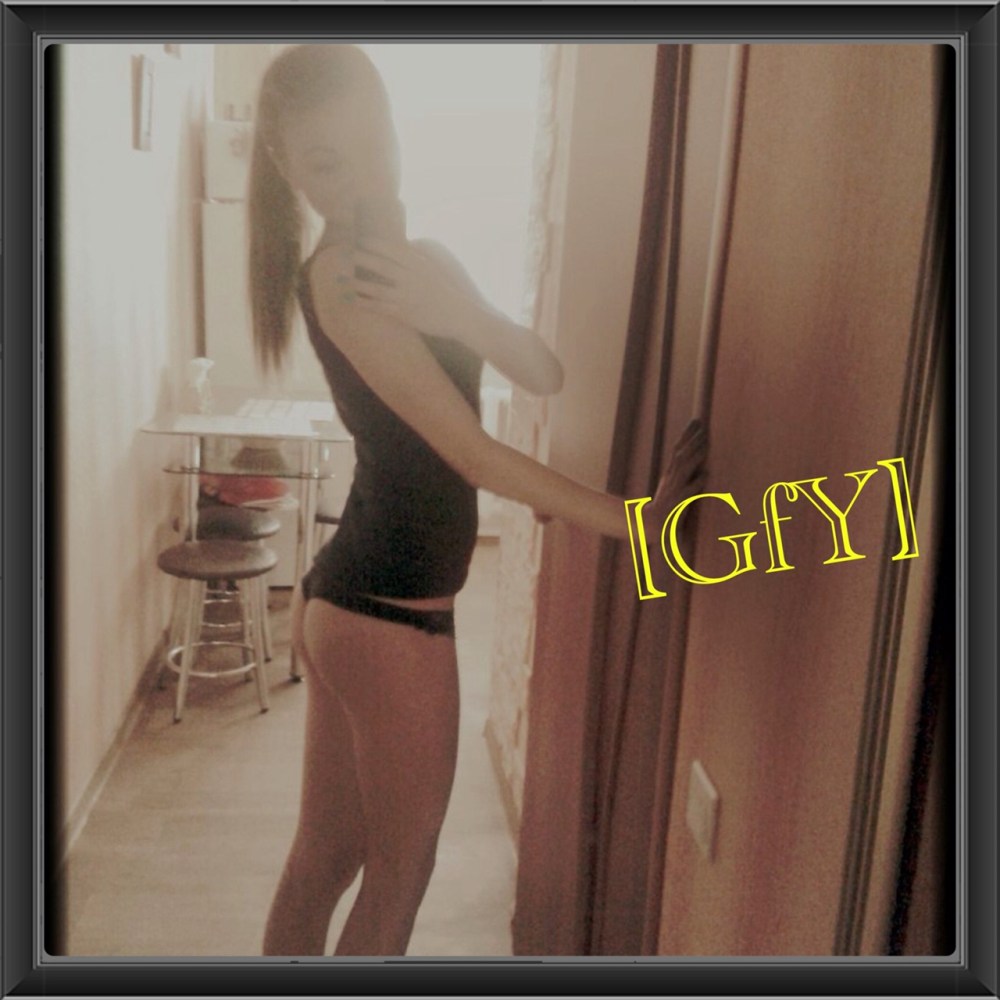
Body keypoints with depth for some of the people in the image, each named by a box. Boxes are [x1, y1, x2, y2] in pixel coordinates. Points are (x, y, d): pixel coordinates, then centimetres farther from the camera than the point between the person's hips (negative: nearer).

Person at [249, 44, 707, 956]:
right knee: (399, 875, 11)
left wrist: (456, 311, -21)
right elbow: (475, 454, -21)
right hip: (391, 619, -8)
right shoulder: (345, 279, -18)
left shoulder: (418, 263, 10)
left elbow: (546, 375, -2)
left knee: (324, 856, 21)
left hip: (340, 602, 8)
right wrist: (635, 518, -18)